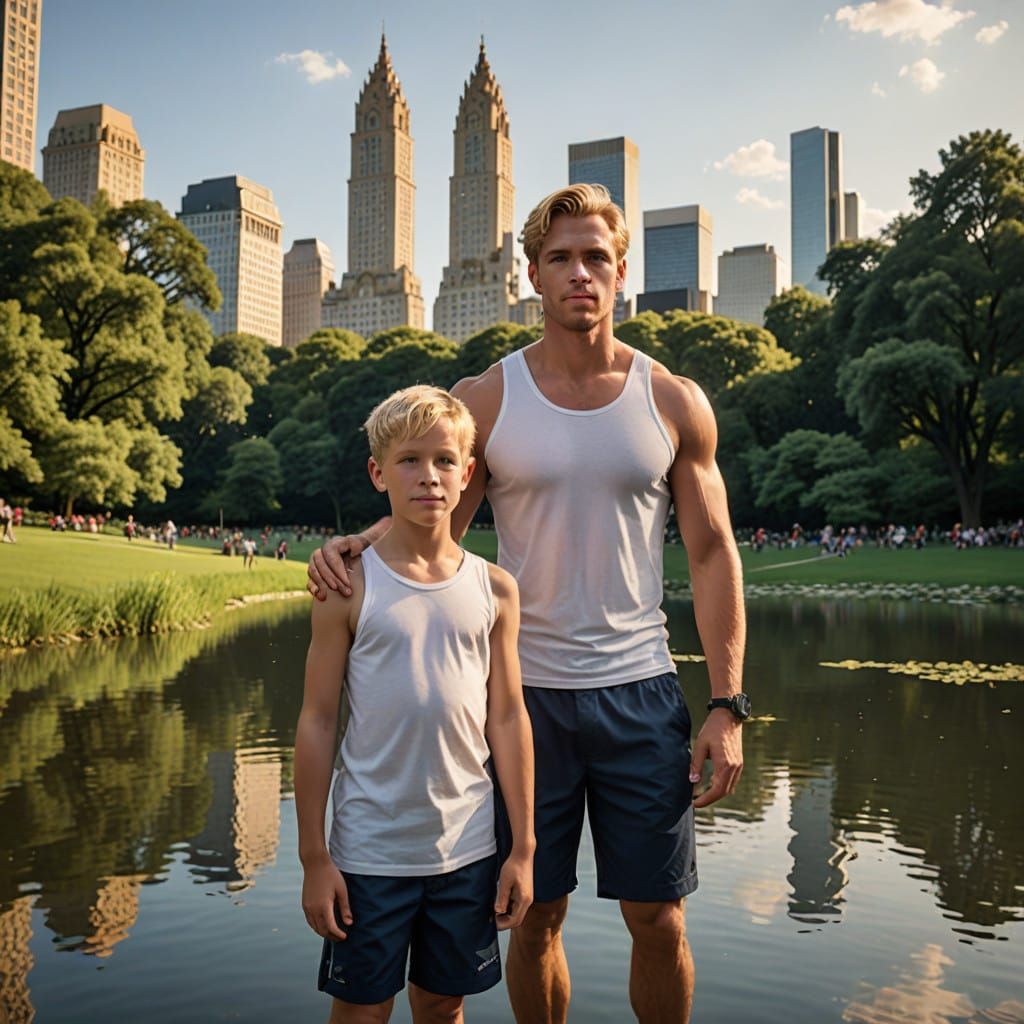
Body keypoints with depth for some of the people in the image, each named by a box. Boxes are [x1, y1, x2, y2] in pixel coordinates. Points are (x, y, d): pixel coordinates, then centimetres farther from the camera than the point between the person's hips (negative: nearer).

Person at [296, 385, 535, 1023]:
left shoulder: (494, 589, 0)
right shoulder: (350, 587, -8)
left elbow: (507, 719, 3)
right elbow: (317, 723, -5)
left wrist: (523, 848, 4)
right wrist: (314, 857, -5)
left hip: (467, 849, 2)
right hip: (370, 851, -2)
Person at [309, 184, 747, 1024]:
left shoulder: (674, 402, 3)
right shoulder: (485, 400, 2)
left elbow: (712, 553, 3)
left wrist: (728, 704, -2)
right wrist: (357, 543, -20)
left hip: (640, 690, 1)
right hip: (525, 691, 0)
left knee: (659, 920, 7)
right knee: (537, 917, 10)